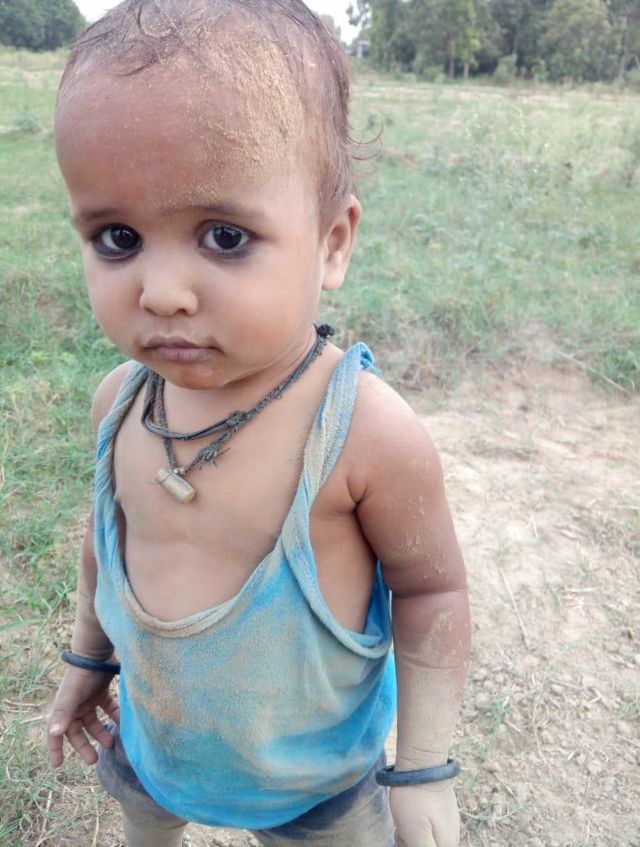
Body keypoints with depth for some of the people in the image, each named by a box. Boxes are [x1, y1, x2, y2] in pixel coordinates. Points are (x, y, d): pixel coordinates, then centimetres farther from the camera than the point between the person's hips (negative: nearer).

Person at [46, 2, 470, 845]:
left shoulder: (367, 430, -33)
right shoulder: (121, 400, -17)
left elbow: (431, 588, -19)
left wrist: (424, 768, -13)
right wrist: (88, 658, 12)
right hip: (151, 736, 5)